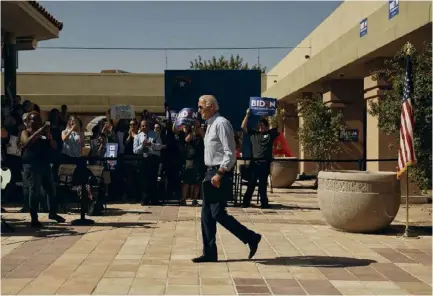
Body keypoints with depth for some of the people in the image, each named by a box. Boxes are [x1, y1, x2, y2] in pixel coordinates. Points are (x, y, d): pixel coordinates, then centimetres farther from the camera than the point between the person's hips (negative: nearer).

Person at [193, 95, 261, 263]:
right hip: (211, 173, 10)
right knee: (206, 214, 9)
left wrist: (219, 174, -24)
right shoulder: (210, 125, 16)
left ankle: (251, 238, 4)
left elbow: (230, 153, -20)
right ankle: (210, 253, 15)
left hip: (220, 173, -10)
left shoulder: (221, 123, -13)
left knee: (218, 213, -9)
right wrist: (211, 174, 16)